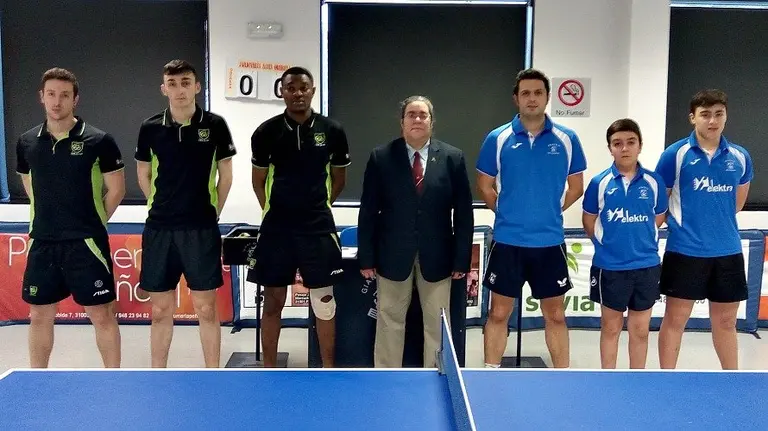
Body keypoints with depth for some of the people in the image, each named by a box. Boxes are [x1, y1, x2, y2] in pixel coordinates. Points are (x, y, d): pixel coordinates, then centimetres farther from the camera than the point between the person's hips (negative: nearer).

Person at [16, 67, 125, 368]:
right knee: (39, 315, 13)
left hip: (87, 243, -4)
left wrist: (92, 223, 1)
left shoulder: (98, 140, -7)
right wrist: (51, 219, 12)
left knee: (102, 314, 2)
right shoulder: (26, 142, 6)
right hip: (41, 243, 4)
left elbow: (116, 189, -2)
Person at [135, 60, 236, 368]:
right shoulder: (150, 128, 2)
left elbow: (225, 175, 6)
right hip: (159, 229, 2)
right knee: (160, 310, 8)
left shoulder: (214, 125, -2)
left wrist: (212, 212, 6)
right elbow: (144, 175, 14)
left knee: (206, 308, 3)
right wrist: (162, 209, 11)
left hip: (202, 229, -2)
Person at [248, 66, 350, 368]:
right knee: (272, 300, 7)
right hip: (276, 226, 0)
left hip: (318, 226, 0)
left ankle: (328, 367, 19)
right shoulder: (266, 131, -1)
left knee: (324, 300, 5)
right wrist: (275, 212, 8)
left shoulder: (332, 131, -1)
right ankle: (269, 368, 21)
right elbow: (259, 181, 10)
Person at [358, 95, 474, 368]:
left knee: (437, 324, 9)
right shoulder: (381, 157, 0)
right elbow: (368, 211, 0)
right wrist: (366, 257, -3)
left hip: (436, 256, 1)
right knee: (390, 321, 9)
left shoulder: (453, 158, 1)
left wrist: (462, 259, -3)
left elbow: (463, 212, 1)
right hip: (393, 254, 0)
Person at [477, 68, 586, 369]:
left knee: (555, 314, 10)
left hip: (550, 241, 1)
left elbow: (576, 187, 10)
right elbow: (485, 186, 7)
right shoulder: (497, 138, -2)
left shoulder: (566, 139, 1)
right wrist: (508, 213, 5)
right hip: (507, 240, -1)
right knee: (499, 312, 7)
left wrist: (551, 211, 4)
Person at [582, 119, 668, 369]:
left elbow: (658, 218, 9)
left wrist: (641, 241, 7)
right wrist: (607, 243, 4)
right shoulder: (599, 182, -7)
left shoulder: (653, 181, -3)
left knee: (640, 330, 12)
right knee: (610, 327, 13)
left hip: (646, 265, 1)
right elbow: (589, 221, 4)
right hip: (609, 266, -1)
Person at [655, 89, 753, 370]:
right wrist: (680, 224, 2)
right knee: (675, 319, 4)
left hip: (728, 250, 4)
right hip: (685, 251, -3)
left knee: (726, 321, 15)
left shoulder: (739, 156, 3)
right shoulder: (675, 154, -8)